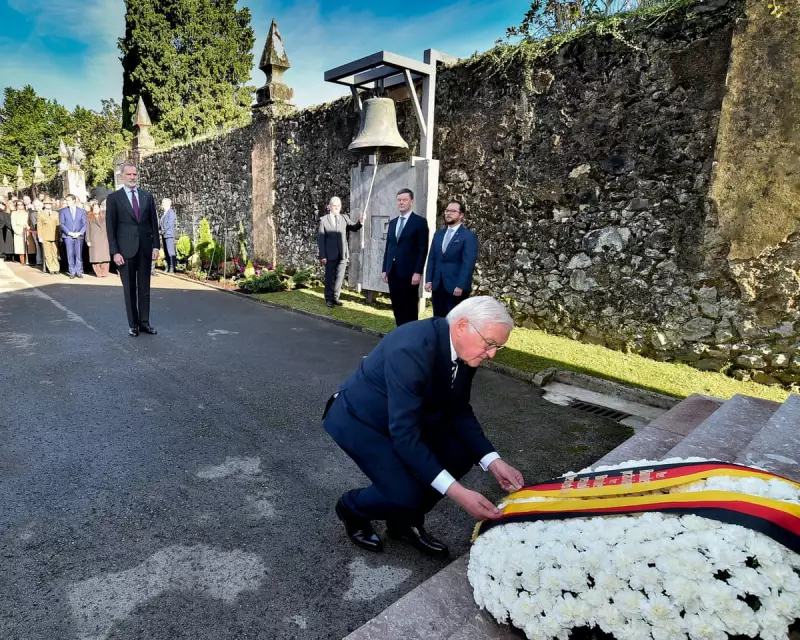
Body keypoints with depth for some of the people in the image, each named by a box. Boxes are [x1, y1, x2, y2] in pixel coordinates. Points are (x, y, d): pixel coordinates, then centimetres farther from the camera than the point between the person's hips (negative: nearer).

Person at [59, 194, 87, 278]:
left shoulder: (81, 211, 10)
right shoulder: (63, 211, 9)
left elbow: (84, 224, 6)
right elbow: (62, 224, 3)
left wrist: (79, 233, -9)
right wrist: (69, 233, -10)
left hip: (79, 236, 0)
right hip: (68, 236, 0)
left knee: (79, 254, -1)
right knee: (70, 254, -2)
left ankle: (79, 272, 6)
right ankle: (72, 272, 2)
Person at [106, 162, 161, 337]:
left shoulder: (147, 196, 9)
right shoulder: (114, 198, 1)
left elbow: (154, 223, 9)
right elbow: (110, 227, -2)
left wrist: (156, 246, 1)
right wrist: (115, 252, -9)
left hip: (145, 248, 2)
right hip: (126, 249, -2)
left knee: (144, 287, 7)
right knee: (129, 289, 4)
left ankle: (144, 322, 14)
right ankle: (133, 324, 11)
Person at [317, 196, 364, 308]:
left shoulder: (344, 217, 8)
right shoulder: (323, 220, -2)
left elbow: (353, 228, 15)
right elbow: (320, 239, -4)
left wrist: (360, 222, -8)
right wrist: (322, 256, -10)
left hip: (343, 254, 3)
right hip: (330, 255, -3)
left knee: (339, 277, 9)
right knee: (329, 277, 7)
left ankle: (335, 297, 22)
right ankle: (329, 298, 20)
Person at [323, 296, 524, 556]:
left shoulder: (464, 350, -10)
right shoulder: (412, 349, -36)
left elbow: (459, 411, -1)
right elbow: (404, 433, -36)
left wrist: (493, 461, -13)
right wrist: (456, 492, -38)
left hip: (406, 418, 8)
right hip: (358, 418, -8)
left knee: (461, 454, -4)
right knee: (407, 495, -20)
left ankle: (405, 521, 16)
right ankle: (351, 508, 13)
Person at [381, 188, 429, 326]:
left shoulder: (420, 221, -3)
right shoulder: (393, 222, 16)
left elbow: (423, 249, -8)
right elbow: (388, 247, 17)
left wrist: (418, 272, -15)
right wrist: (385, 269, 11)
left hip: (409, 273, -6)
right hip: (393, 272, 6)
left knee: (410, 308, -1)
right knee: (397, 307, 9)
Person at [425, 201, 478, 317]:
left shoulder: (469, 236, -5)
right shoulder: (438, 234, 15)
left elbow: (468, 264, -12)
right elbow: (432, 259, 14)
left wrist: (460, 286, -18)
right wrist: (428, 280, 4)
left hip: (456, 287, -6)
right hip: (437, 286, 6)